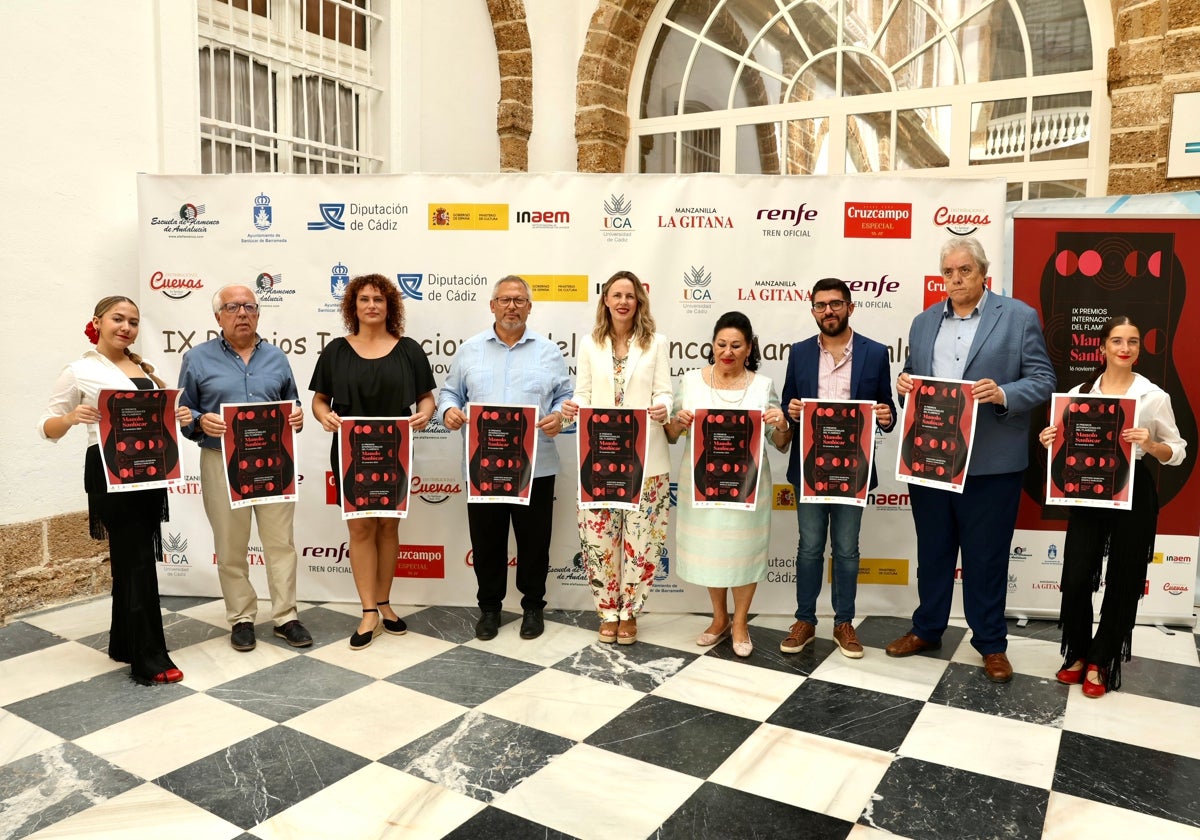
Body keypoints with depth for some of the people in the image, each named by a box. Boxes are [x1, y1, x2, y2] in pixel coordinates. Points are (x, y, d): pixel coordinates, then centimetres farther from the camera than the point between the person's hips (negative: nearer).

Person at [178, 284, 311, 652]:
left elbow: (292, 402, 15)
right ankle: (241, 618, 21)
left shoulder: (275, 357, 10)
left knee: (281, 542, 4)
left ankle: (286, 617, 14)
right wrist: (201, 422, -18)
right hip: (222, 463, -1)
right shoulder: (198, 358, 3)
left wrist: (297, 416, -8)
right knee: (231, 547, 7)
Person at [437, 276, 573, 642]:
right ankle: (489, 606, 27)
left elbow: (566, 397, 6)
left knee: (534, 540, 8)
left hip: (535, 466, 0)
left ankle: (533, 606, 26)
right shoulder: (470, 350, 8)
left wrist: (559, 416, -14)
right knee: (486, 540, 10)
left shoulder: (549, 351, 6)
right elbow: (450, 392, 11)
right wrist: (449, 410, -11)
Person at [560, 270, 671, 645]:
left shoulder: (656, 343, 6)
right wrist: (571, 408, -17)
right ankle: (608, 611, 22)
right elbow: (583, 394, 6)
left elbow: (663, 392, 0)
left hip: (645, 458, -1)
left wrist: (662, 409, -23)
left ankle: (629, 611, 21)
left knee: (640, 536, 2)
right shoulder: (589, 343, 9)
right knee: (600, 536, 4)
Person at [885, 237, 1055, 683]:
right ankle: (927, 629, 32)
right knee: (932, 550, 16)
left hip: (990, 463, -4)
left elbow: (1043, 380, -5)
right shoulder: (924, 321, 11)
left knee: (986, 557, 8)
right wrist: (903, 383, -7)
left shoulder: (1019, 317, -2)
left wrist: (1003, 394, -23)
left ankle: (991, 643, 24)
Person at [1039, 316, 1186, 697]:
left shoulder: (1155, 397, -3)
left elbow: (1178, 452, 1)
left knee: (1122, 582, 7)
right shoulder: (1079, 393, 3)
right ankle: (1077, 654, 22)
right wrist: (1050, 441, -9)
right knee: (1075, 578, 0)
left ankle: (1100, 662, 22)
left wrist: (1150, 444, -18)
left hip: (1134, 494, -1)